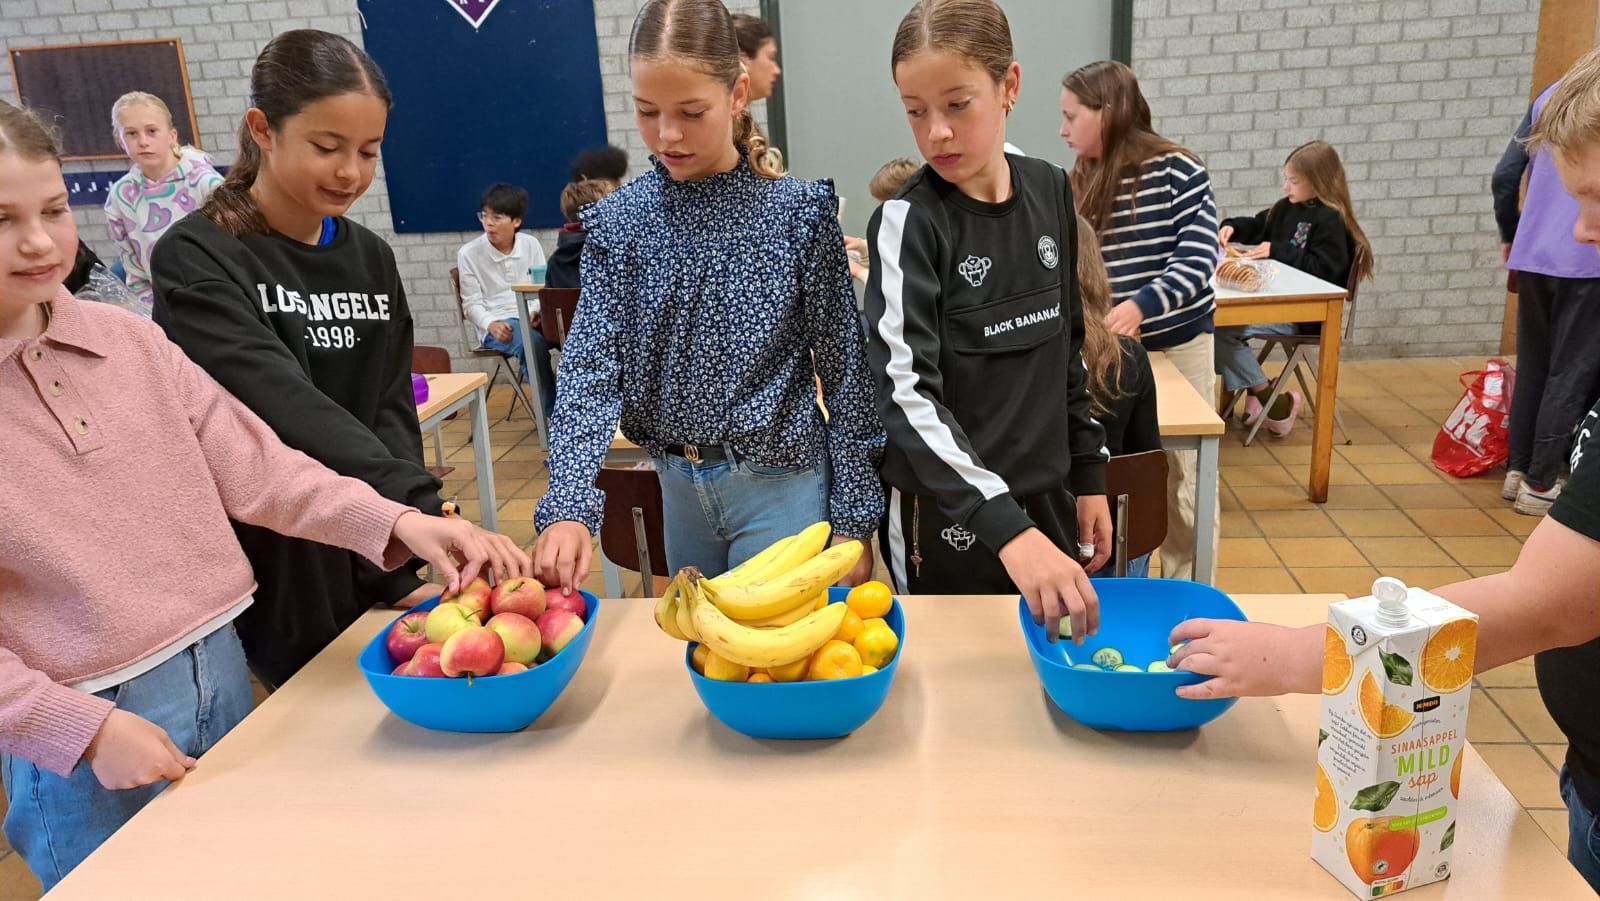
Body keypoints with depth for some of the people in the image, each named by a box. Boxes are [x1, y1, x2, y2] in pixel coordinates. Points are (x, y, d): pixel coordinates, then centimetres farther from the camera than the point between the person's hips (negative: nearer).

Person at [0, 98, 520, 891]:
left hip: (220, 672, 4)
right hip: (82, 741, -4)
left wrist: (396, 522, -16)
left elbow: (254, 467, -3)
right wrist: (85, 729, -17)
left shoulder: (128, 339, -1)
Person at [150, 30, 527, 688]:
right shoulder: (197, 261, -13)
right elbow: (287, 409, -28)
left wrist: (400, 571, -13)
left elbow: (391, 416, -1)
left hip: (371, 565, 5)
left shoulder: (371, 260, 5)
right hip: (265, 577, -4)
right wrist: (425, 514, -40)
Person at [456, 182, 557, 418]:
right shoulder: (468, 254, 1)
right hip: (495, 324, -3)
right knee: (532, 343, -38)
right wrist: (491, 324, -19)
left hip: (534, 318, 3)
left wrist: (537, 311, -11)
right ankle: (552, 412, -27)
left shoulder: (531, 245, 8)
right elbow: (472, 303, 2)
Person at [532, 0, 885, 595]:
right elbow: (590, 365, -11)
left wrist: (853, 520, -6)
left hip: (783, 483, -3)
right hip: (677, 484, 4)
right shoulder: (619, 222, -5)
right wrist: (569, 506, -26)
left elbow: (844, 372, -7)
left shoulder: (799, 211, -11)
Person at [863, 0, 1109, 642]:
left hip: (1047, 501, 5)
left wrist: (1088, 475, 11)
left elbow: (1067, 347, 10)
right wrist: (1007, 529, -36)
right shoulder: (909, 222, -16)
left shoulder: (1050, 193, 0)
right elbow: (904, 393, -26)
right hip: (948, 518, -5)